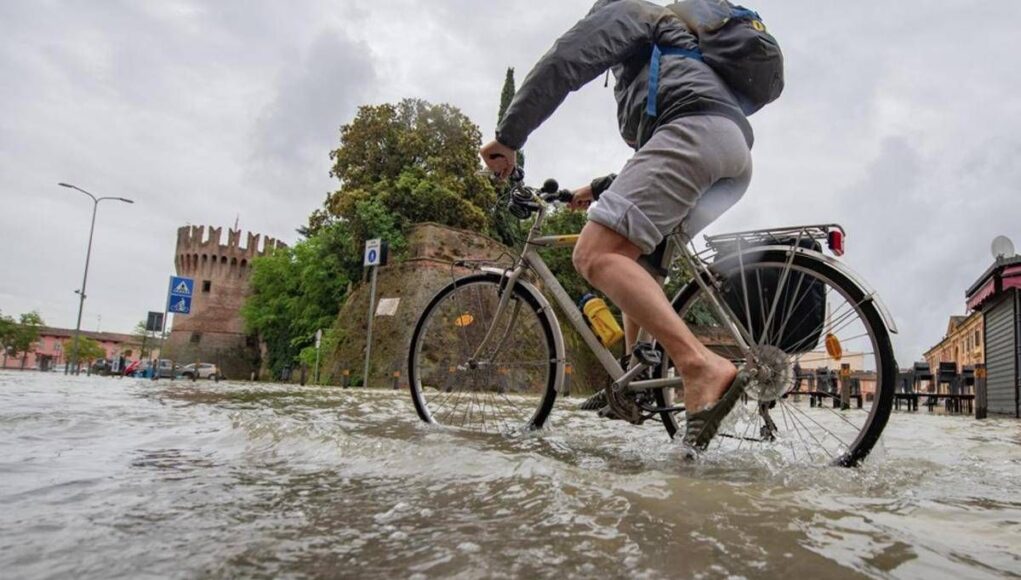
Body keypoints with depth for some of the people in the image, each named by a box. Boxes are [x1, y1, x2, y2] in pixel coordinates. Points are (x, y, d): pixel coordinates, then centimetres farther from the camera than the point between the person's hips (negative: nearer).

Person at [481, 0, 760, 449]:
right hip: (738, 148, 10)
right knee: (638, 262, 19)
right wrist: (602, 188, 45)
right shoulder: (668, 51, 45)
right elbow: (652, 161, 44)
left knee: (596, 256, -21)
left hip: (695, 130, -10)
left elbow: (564, 61, 2)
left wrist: (508, 136, 3)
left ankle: (701, 366, -36)